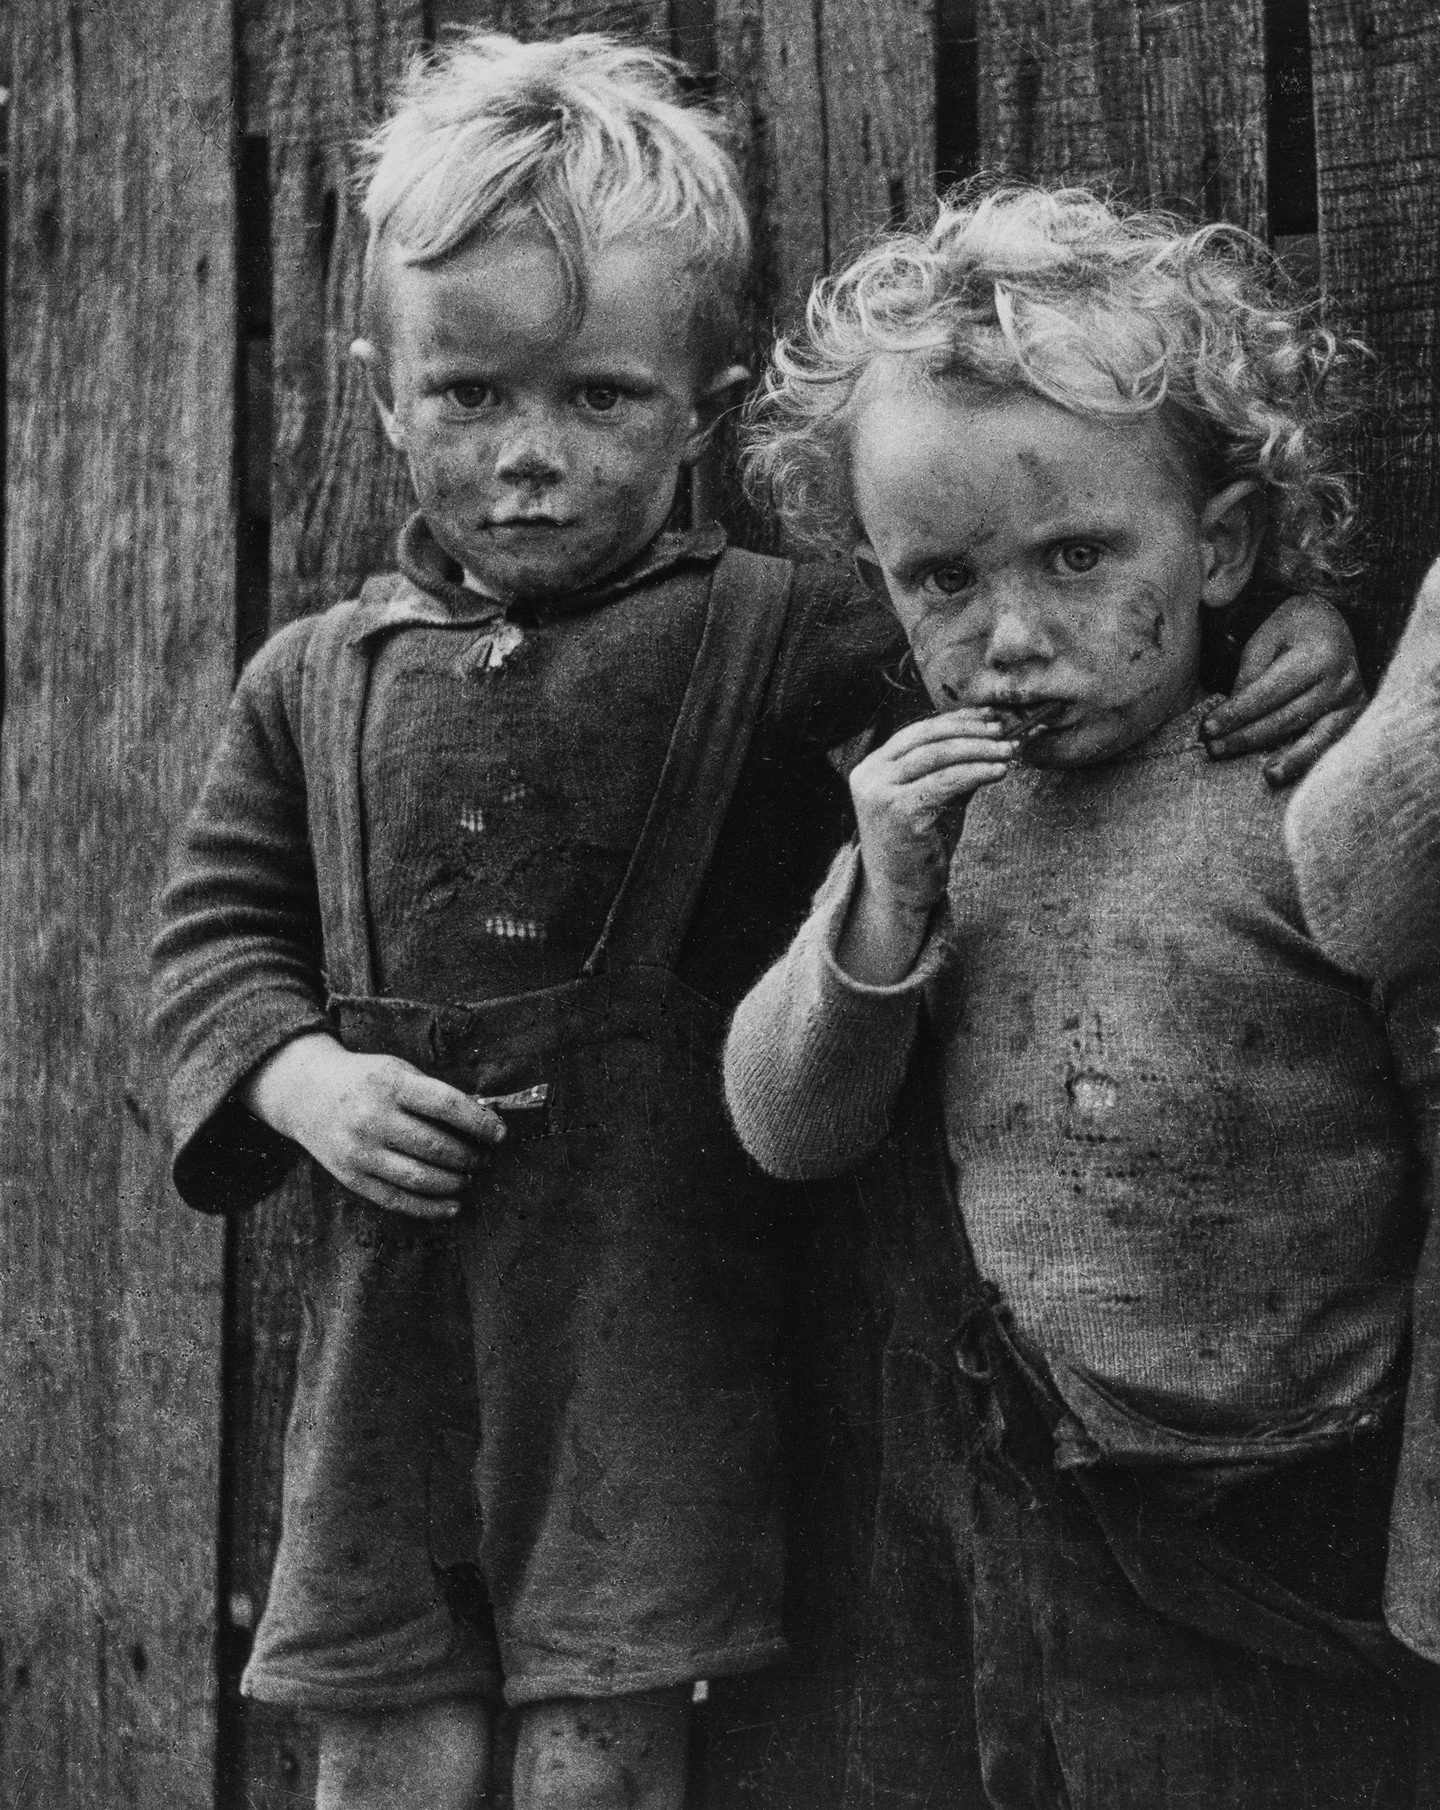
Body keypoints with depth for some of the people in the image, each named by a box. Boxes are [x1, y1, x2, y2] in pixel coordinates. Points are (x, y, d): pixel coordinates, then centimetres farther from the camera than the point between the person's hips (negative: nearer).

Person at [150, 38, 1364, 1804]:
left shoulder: (781, 637, -4)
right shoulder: (316, 681, 8)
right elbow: (217, 921, 13)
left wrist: (1271, 630, -18)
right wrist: (293, 1072, -5)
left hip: (656, 1291, -3)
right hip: (395, 1300, 3)